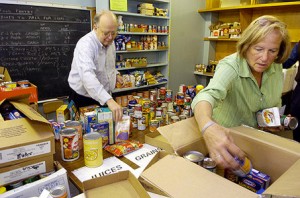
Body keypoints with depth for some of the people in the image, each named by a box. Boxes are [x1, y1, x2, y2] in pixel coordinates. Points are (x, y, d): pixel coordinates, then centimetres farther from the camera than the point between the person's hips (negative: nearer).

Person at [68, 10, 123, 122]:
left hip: (104, 98, 7)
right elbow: (88, 76, -43)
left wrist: (115, 74, 0)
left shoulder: (109, 42, -1)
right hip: (83, 99, -7)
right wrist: (109, 100, -53)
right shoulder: (85, 45, -26)